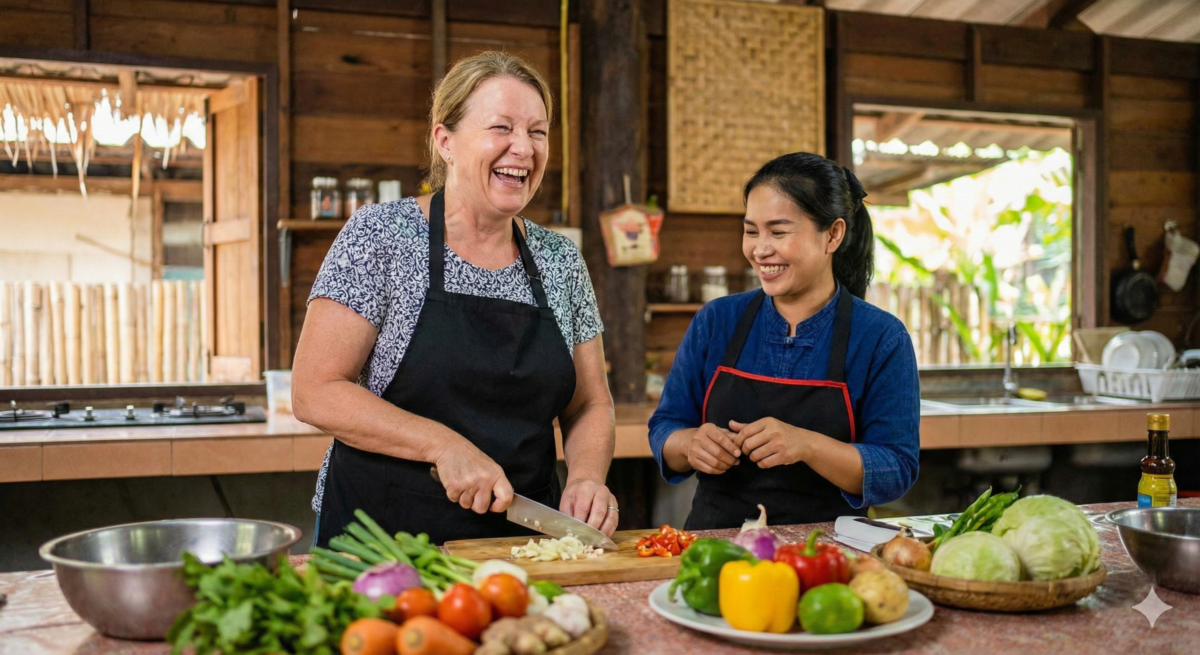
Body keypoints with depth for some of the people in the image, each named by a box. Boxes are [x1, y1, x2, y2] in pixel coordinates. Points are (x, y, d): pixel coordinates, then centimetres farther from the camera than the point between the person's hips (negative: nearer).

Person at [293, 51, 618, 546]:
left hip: (522, 540, 4)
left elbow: (590, 405, 13)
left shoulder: (561, 260, 8)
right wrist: (443, 446, -17)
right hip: (380, 538, -3)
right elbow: (314, 393, -8)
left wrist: (586, 477, -7)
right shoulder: (380, 236, -4)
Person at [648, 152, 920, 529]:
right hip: (715, 541, 3)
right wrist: (690, 444, -13)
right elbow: (663, 429, 9)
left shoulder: (881, 338, -1)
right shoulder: (716, 321, 6)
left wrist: (806, 445, -21)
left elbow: (897, 470, -6)